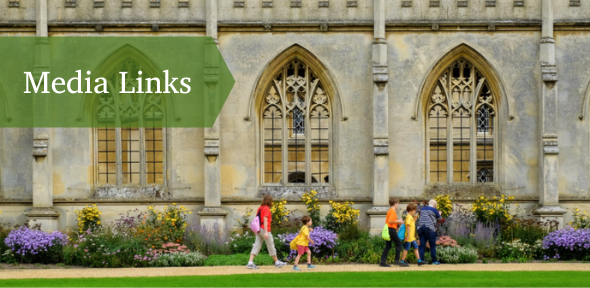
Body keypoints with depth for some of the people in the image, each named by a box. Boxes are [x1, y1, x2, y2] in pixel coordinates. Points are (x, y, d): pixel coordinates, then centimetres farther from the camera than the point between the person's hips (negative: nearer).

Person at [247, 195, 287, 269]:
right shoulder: (266, 208, -12)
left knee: (256, 246, 2)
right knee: (271, 246, 5)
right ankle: (277, 262, 16)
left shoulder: (260, 208, 12)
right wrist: (266, 232, -22)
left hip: (259, 229, 8)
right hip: (264, 229, -8)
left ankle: (250, 263, -8)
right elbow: (265, 220, -18)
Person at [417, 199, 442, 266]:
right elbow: (439, 218, 13)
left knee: (422, 245, 3)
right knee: (432, 245, 4)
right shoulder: (434, 210, 0)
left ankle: (420, 260, -5)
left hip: (421, 227, 5)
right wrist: (439, 214, 34)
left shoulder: (422, 209, 16)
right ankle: (434, 261, 6)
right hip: (429, 228, -5)